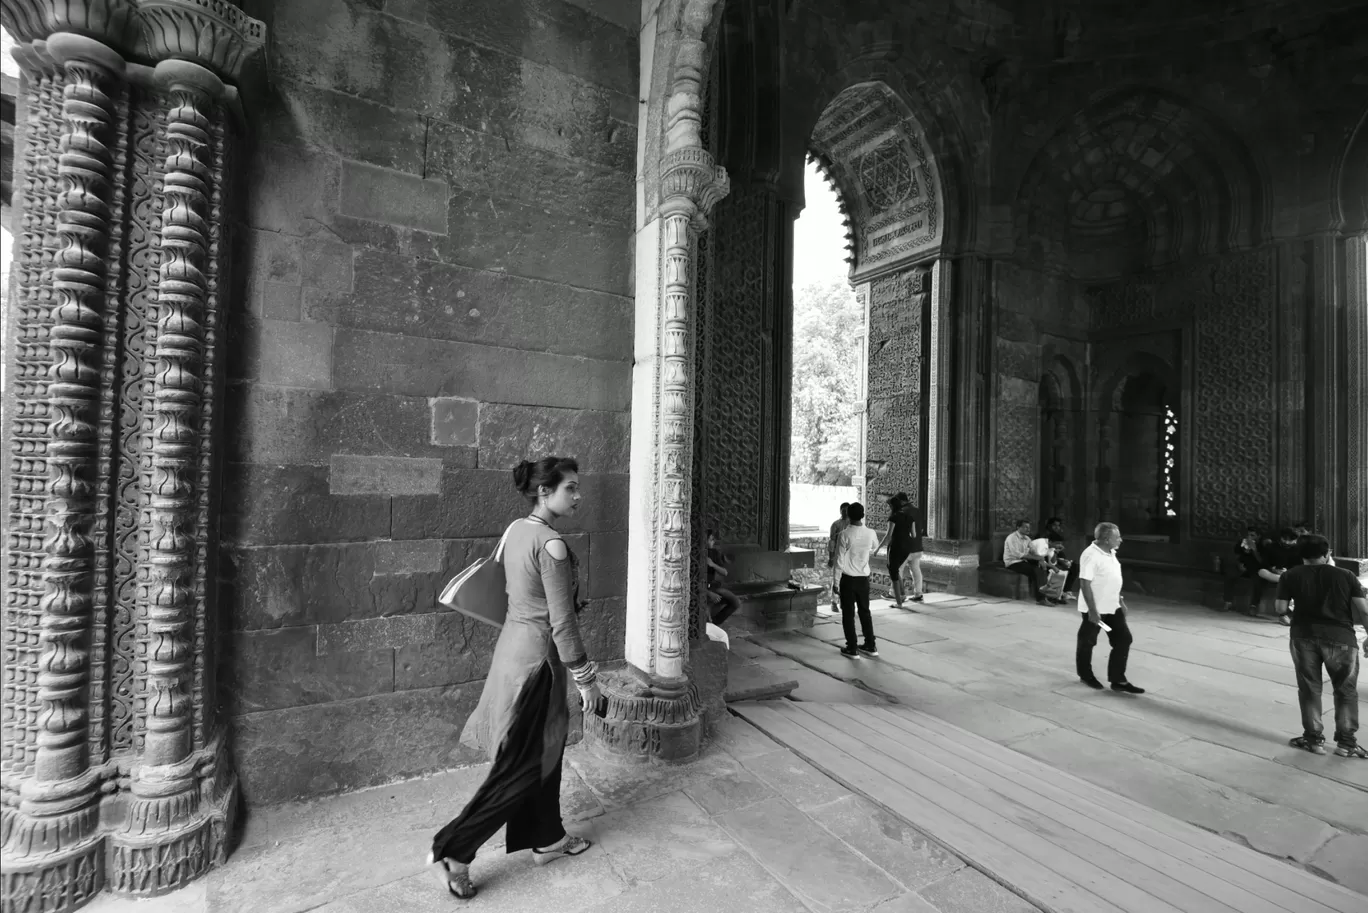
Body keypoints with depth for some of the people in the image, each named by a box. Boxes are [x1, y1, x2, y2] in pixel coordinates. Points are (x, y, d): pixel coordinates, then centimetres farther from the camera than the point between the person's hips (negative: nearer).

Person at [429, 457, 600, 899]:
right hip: (536, 658, -9)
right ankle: (451, 851, 21)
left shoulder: (516, 530, 3)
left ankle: (546, 838, 39)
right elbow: (561, 623, -21)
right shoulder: (551, 544, -24)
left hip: (513, 644, 9)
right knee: (521, 767, 8)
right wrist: (585, 679, -11)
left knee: (544, 753, 22)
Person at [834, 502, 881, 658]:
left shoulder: (845, 534, -18)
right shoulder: (871, 533, -6)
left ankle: (852, 648, 11)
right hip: (864, 578, 4)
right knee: (865, 611, 18)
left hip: (848, 579, -4)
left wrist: (838, 573, 0)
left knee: (848, 613, 6)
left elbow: (839, 559, -13)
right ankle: (870, 646, 24)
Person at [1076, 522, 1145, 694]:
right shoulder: (1091, 555, -23)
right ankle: (1085, 675, 27)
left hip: (1113, 607, 9)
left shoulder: (1110, 553, 6)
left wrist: (1121, 601, 19)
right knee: (1087, 642, 8)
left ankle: (1118, 681, 18)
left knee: (1123, 639, 9)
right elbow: (1085, 583, -25)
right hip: (1095, 609, -9)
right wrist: (1092, 610, -26)